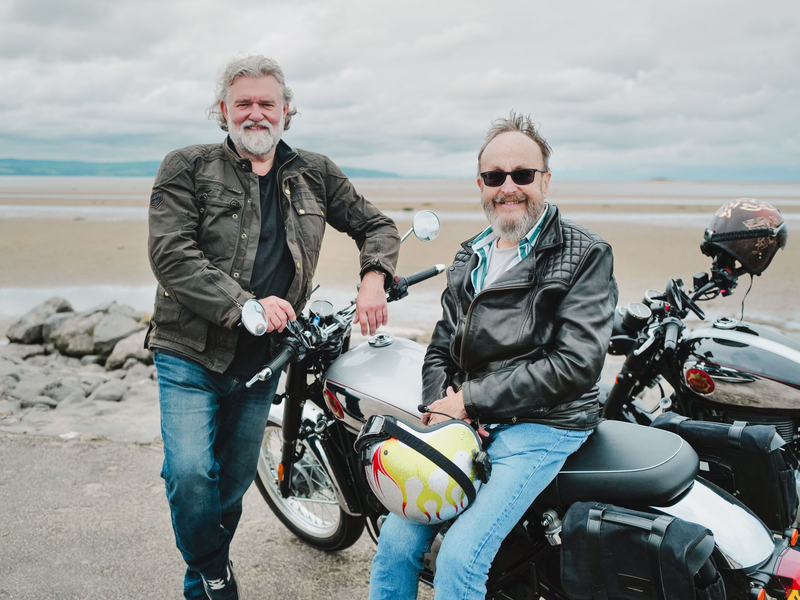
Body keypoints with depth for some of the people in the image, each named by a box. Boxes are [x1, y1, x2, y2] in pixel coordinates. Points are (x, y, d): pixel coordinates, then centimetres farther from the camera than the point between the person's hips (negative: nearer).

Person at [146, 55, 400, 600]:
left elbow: (377, 226, 14)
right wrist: (245, 304, -24)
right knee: (190, 473, -15)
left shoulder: (315, 175, 7)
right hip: (191, 354, -3)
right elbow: (171, 254, -15)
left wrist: (374, 279, -7)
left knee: (236, 479, 15)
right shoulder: (187, 168, -4)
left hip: (262, 359, 3)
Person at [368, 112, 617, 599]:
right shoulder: (470, 258, 16)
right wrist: (441, 406, -4)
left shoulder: (585, 254, -5)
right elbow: (440, 349, 19)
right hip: (464, 422, 6)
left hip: (542, 426, -5)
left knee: (459, 558, -18)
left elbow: (576, 363, -15)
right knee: (397, 540, -4)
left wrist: (472, 400, -14)